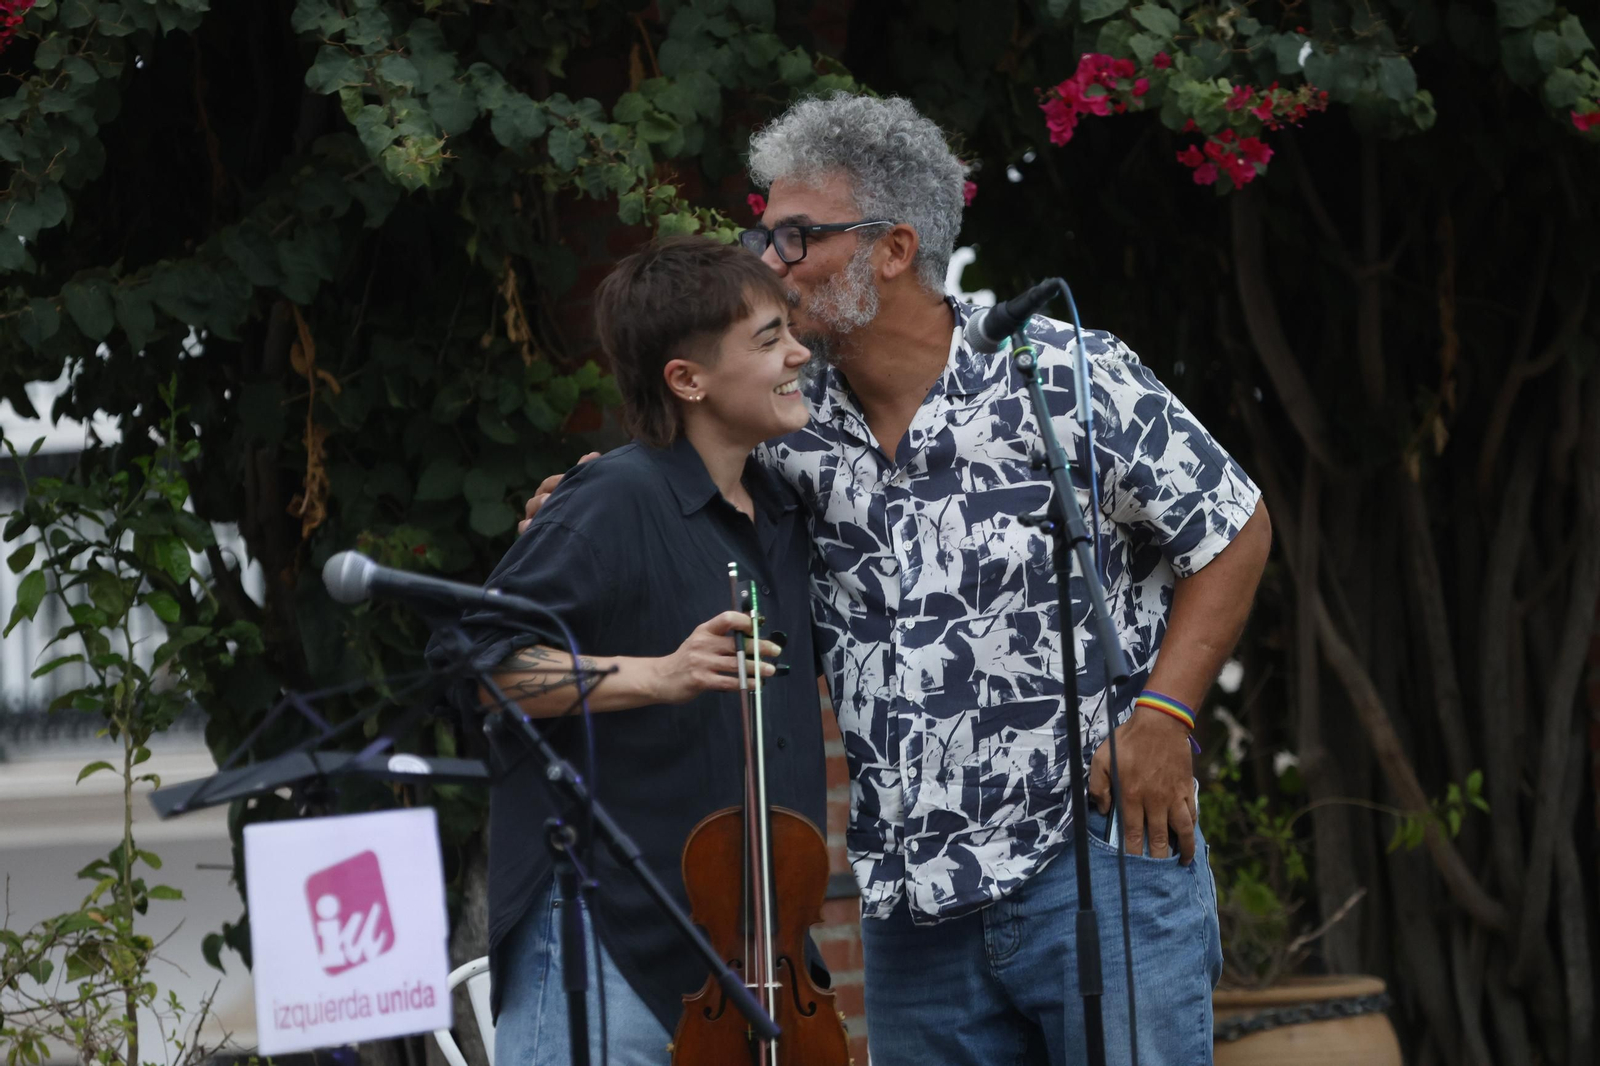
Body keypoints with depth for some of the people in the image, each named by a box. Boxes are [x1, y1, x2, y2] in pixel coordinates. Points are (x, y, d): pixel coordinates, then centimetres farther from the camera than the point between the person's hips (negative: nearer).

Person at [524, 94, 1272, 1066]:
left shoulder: (1069, 381, -7)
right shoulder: (795, 439, 6)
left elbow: (1235, 531, 1)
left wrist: (1163, 714, -7)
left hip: (1099, 851, -5)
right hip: (912, 907, 5)